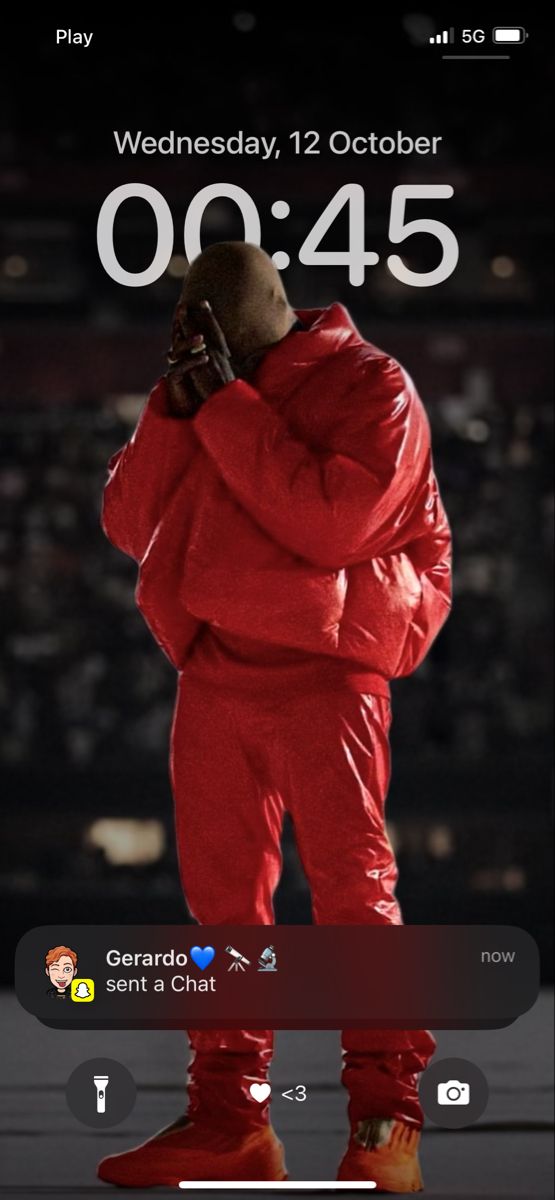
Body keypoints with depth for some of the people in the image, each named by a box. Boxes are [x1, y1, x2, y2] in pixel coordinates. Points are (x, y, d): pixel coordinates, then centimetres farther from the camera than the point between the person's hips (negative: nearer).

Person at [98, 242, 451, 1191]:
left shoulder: (370, 385, -2)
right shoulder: (202, 392, 16)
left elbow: (331, 517, -17)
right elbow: (128, 524, 10)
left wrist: (227, 405, -13)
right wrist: (175, 409, -4)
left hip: (322, 668, -6)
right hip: (212, 675, 6)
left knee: (352, 888, -8)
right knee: (220, 897, 5)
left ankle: (384, 1120, -5)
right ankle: (226, 1118, 9)